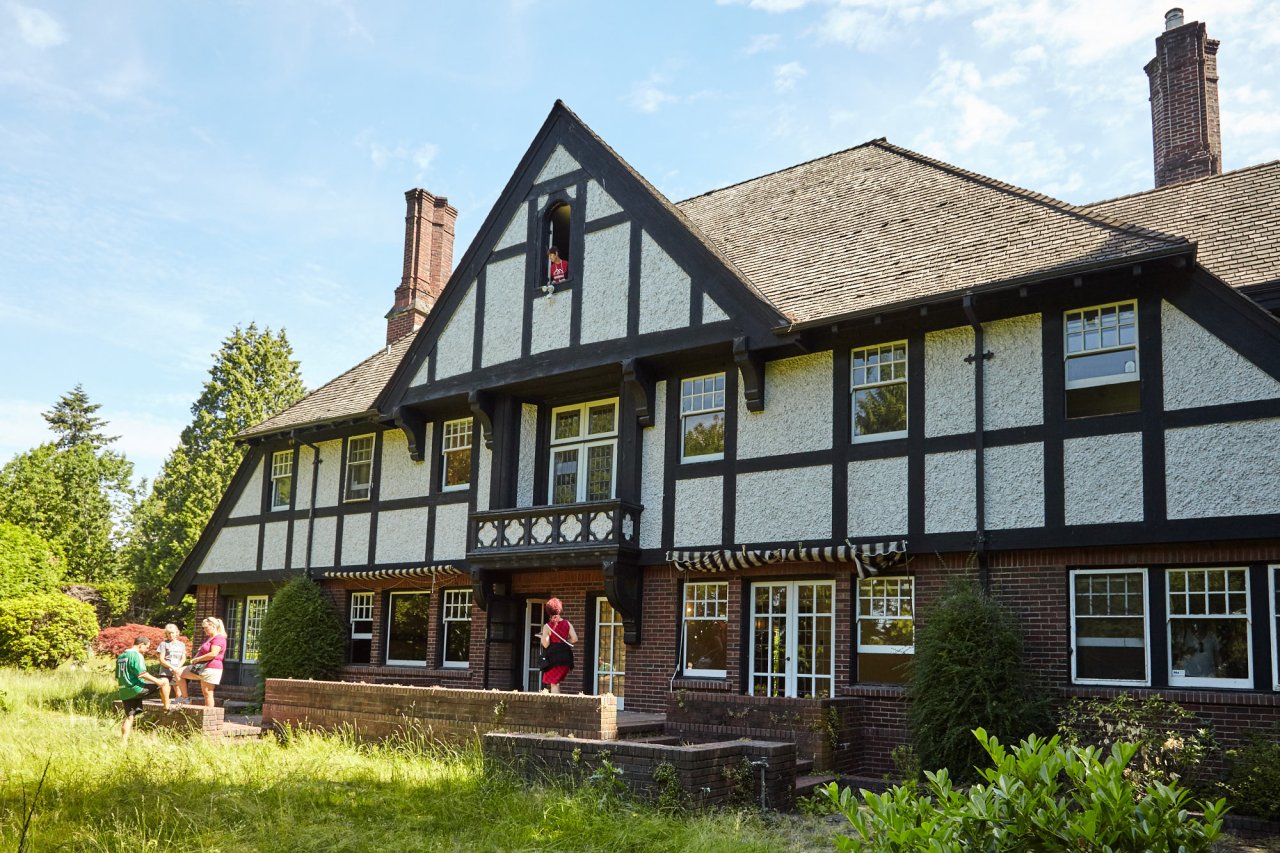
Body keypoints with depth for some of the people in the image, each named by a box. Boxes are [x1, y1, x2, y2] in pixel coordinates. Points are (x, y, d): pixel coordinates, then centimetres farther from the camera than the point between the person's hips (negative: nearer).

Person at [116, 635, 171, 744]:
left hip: (124, 692, 9)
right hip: (136, 688, -9)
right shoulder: (136, 655, -12)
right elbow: (141, 673, -21)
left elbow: (118, 677, 24)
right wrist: (156, 681, -14)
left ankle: (123, 742, 9)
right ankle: (167, 707, 4)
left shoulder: (121, 656, 18)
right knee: (164, 682, -2)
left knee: (129, 717, 13)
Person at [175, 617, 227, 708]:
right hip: (201, 667, 10)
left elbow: (213, 654, -25)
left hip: (211, 668, -10)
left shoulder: (219, 638, -14)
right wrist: (195, 658, 8)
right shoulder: (210, 639, 21)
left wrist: (197, 659, -15)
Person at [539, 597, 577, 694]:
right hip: (566, 656, 5)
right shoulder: (567, 623, 2)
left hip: (553, 657, -4)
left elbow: (545, 644, -12)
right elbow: (574, 639, -3)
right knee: (557, 681, 17)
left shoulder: (547, 626, -9)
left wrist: (542, 637, 7)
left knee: (553, 683, 2)